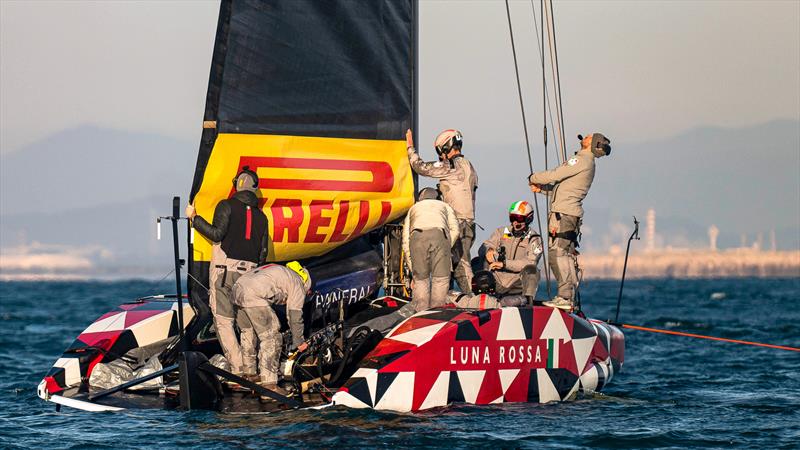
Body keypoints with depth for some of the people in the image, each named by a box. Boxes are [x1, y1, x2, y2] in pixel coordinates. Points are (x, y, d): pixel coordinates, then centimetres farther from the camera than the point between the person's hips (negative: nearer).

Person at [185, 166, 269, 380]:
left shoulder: (227, 206, 0)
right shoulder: (261, 216, 15)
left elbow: (217, 233, -13)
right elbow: (263, 252, 12)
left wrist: (194, 218, -5)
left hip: (224, 269, -5)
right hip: (248, 273, 5)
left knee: (224, 320, -3)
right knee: (247, 322, 11)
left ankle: (238, 368, -12)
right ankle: (250, 368, 8)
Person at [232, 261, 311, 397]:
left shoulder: (280, 271, 34)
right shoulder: (297, 285, 11)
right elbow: (295, 317, 12)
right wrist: (298, 342, 24)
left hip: (238, 289, 9)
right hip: (253, 295, -9)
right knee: (271, 339, -4)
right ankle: (269, 386, -9)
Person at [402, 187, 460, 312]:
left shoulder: (413, 209, 39)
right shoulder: (444, 206, 37)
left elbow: (406, 241, 30)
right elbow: (454, 230, 17)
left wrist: (412, 268, 30)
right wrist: (446, 249, 21)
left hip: (417, 236, 1)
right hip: (439, 234, -1)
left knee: (420, 279, 7)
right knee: (440, 279, 1)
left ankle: (420, 311, -4)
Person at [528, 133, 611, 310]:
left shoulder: (582, 160, -10)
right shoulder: (587, 163, 21)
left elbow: (554, 176, -12)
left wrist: (533, 178, 6)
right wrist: (542, 187, 14)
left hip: (563, 213, -10)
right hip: (573, 214, 10)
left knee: (557, 254, -13)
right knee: (567, 255, 11)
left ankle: (564, 297, -17)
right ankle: (570, 298, 12)